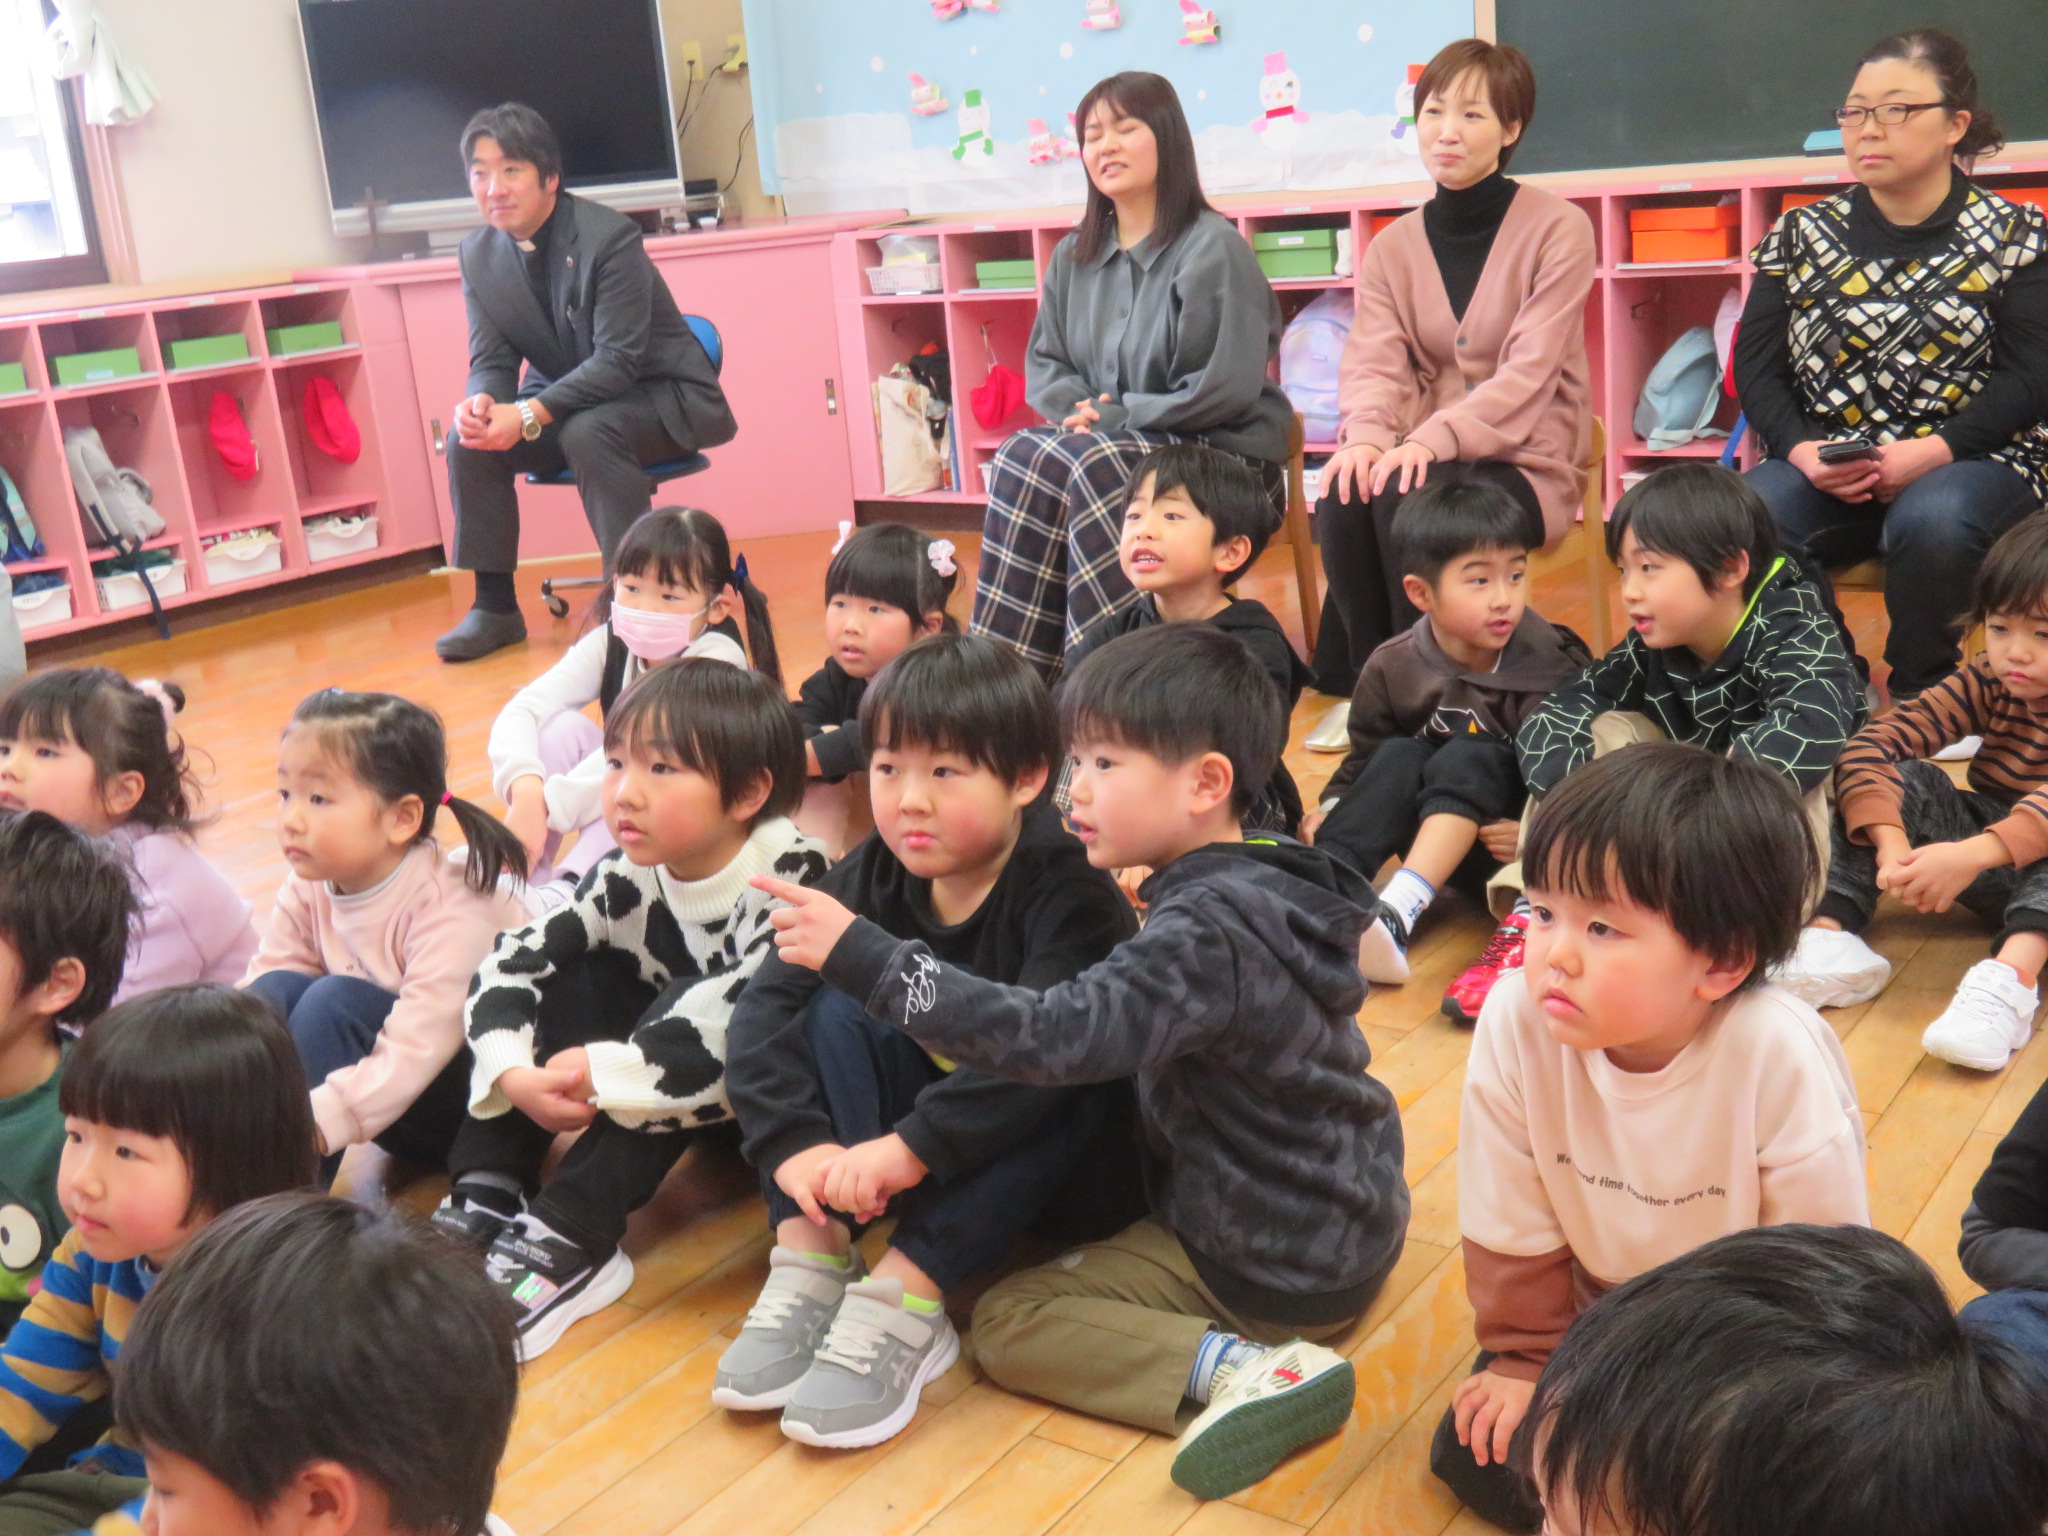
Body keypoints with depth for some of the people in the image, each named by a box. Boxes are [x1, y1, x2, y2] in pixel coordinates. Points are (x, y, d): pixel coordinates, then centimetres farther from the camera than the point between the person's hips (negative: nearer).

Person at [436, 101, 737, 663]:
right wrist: (482, 403, -27)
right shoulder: (478, 254, -2)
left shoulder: (609, 238, -22)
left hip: (659, 394, -6)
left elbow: (618, 360, -27)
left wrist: (530, 416, -36)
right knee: (469, 441, -15)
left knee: (588, 433, -35)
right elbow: (491, 361, -1)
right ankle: (494, 606, -3)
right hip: (565, 398, 6)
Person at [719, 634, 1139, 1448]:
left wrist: (915, 1146, -45)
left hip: (1066, 1156, -4)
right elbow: (764, 1009, -17)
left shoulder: (1070, 888, -23)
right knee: (835, 1005, -16)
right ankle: (811, 1256, -25)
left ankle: (899, 1300, -36)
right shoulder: (873, 878, -7)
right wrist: (795, 1143, -33)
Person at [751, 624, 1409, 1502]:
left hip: (1280, 1272, -9)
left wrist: (860, 957, -39)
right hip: (1347, 1224, 9)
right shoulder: (1262, 883, 1)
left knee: (1006, 1322, -2)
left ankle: (1240, 1370, -15)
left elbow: (1052, 1036, -38)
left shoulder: (1205, 934, -27)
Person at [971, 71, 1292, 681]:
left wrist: (1114, 416, -14)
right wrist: (1080, 411, -8)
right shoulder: (1074, 256, 11)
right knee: (1021, 458, -24)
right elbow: (1044, 365, 15)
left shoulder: (1214, 247, -10)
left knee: (1095, 468, -33)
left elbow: (1229, 390, -17)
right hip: (1109, 445, 6)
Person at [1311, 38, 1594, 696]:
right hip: (1426, 455, 4)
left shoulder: (1558, 228, -5)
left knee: (1404, 495, -32)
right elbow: (1374, 364, -2)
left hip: (1527, 463, -4)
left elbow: (1530, 370, -15)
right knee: (1345, 491, -28)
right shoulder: (1393, 246, 9)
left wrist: (1436, 437, -30)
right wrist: (1367, 436, -26)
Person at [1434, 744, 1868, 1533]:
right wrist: (1529, 1361, -3)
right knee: (1474, 1454, -8)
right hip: (1595, 1319, 2)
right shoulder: (1515, 1022, -28)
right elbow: (1512, 1224, -12)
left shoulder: (1781, 1059, -34)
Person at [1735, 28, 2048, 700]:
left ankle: (1922, 704, -12)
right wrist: (1800, 450, -13)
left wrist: (1931, 451, -19)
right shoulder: (1803, 233, 10)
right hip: (1824, 468, 2)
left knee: (1930, 523, -37)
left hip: (1968, 463, -2)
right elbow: (1757, 367, 5)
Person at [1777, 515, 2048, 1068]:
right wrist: (1889, 838, -34)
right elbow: (1869, 745, -16)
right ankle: (1829, 937, -31)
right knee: (1902, 781, -17)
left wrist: (1974, 855, -52)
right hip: (1976, 847, 5)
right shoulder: (1987, 682, -4)